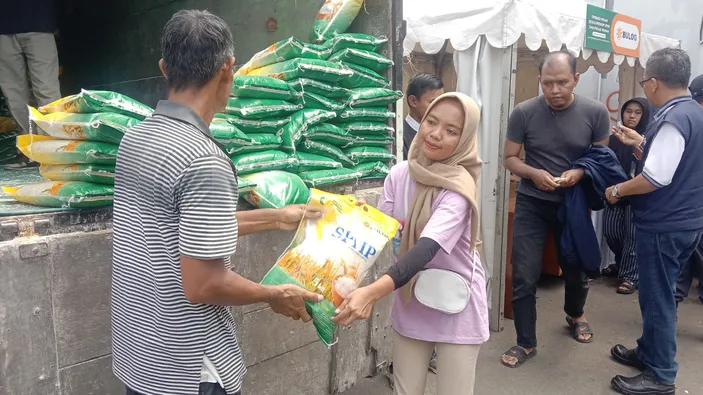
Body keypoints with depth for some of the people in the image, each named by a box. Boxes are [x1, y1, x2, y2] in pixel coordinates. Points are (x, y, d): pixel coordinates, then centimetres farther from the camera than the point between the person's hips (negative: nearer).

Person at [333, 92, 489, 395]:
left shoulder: (458, 188, -22)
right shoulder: (399, 174, -7)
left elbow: (427, 248, -36)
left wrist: (373, 292, -50)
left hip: (455, 308, -4)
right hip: (409, 303, 4)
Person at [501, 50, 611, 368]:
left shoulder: (595, 112, -11)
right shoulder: (524, 113, -13)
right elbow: (509, 158, -5)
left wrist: (580, 172, -22)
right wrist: (534, 173, -25)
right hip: (531, 203, -1)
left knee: (576, 269, 18)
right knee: (524, 276, -2)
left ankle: (575, 314, 51)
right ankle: (526, 343, 16)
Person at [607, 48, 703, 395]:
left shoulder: (673, 118, -21)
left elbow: (656, 177, -26)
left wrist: (617, 190, -13)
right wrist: (640, 143, 16)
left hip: (664, 225, -10)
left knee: (657, 297, 2)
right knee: (656, 292, 21)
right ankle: (649, 352, 36)